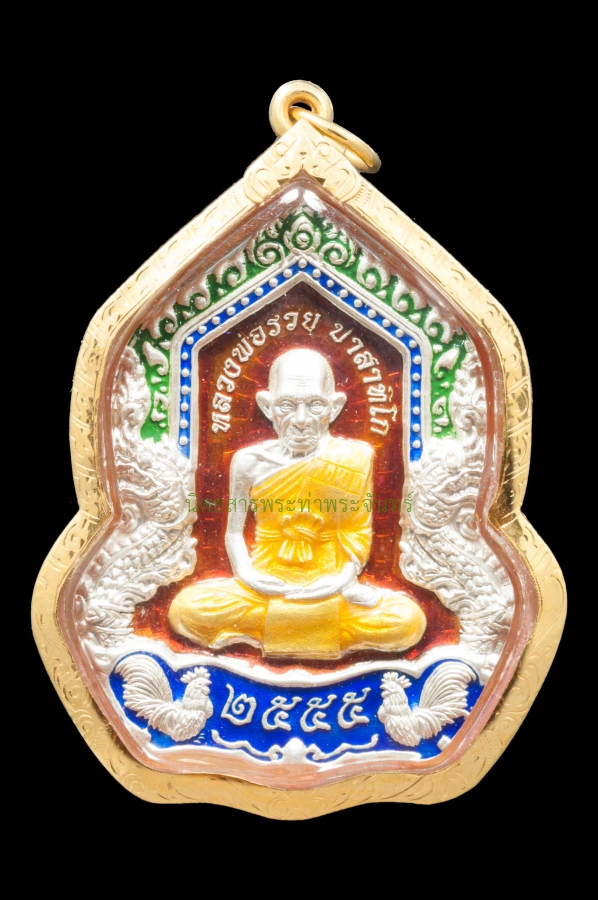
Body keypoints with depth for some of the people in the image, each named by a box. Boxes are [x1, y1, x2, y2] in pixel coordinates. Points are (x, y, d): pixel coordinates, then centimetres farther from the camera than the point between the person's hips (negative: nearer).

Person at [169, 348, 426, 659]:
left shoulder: (355, 459, -7)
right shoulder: (250, 461, -6)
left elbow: (359, 530, 1)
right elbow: (234, 532, 3)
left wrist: (347, 575, -16)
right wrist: (244, 572, -15)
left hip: (329, 588, 0)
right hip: (267, 585, 1)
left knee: (408, 622, -24)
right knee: (185, 609, -24)